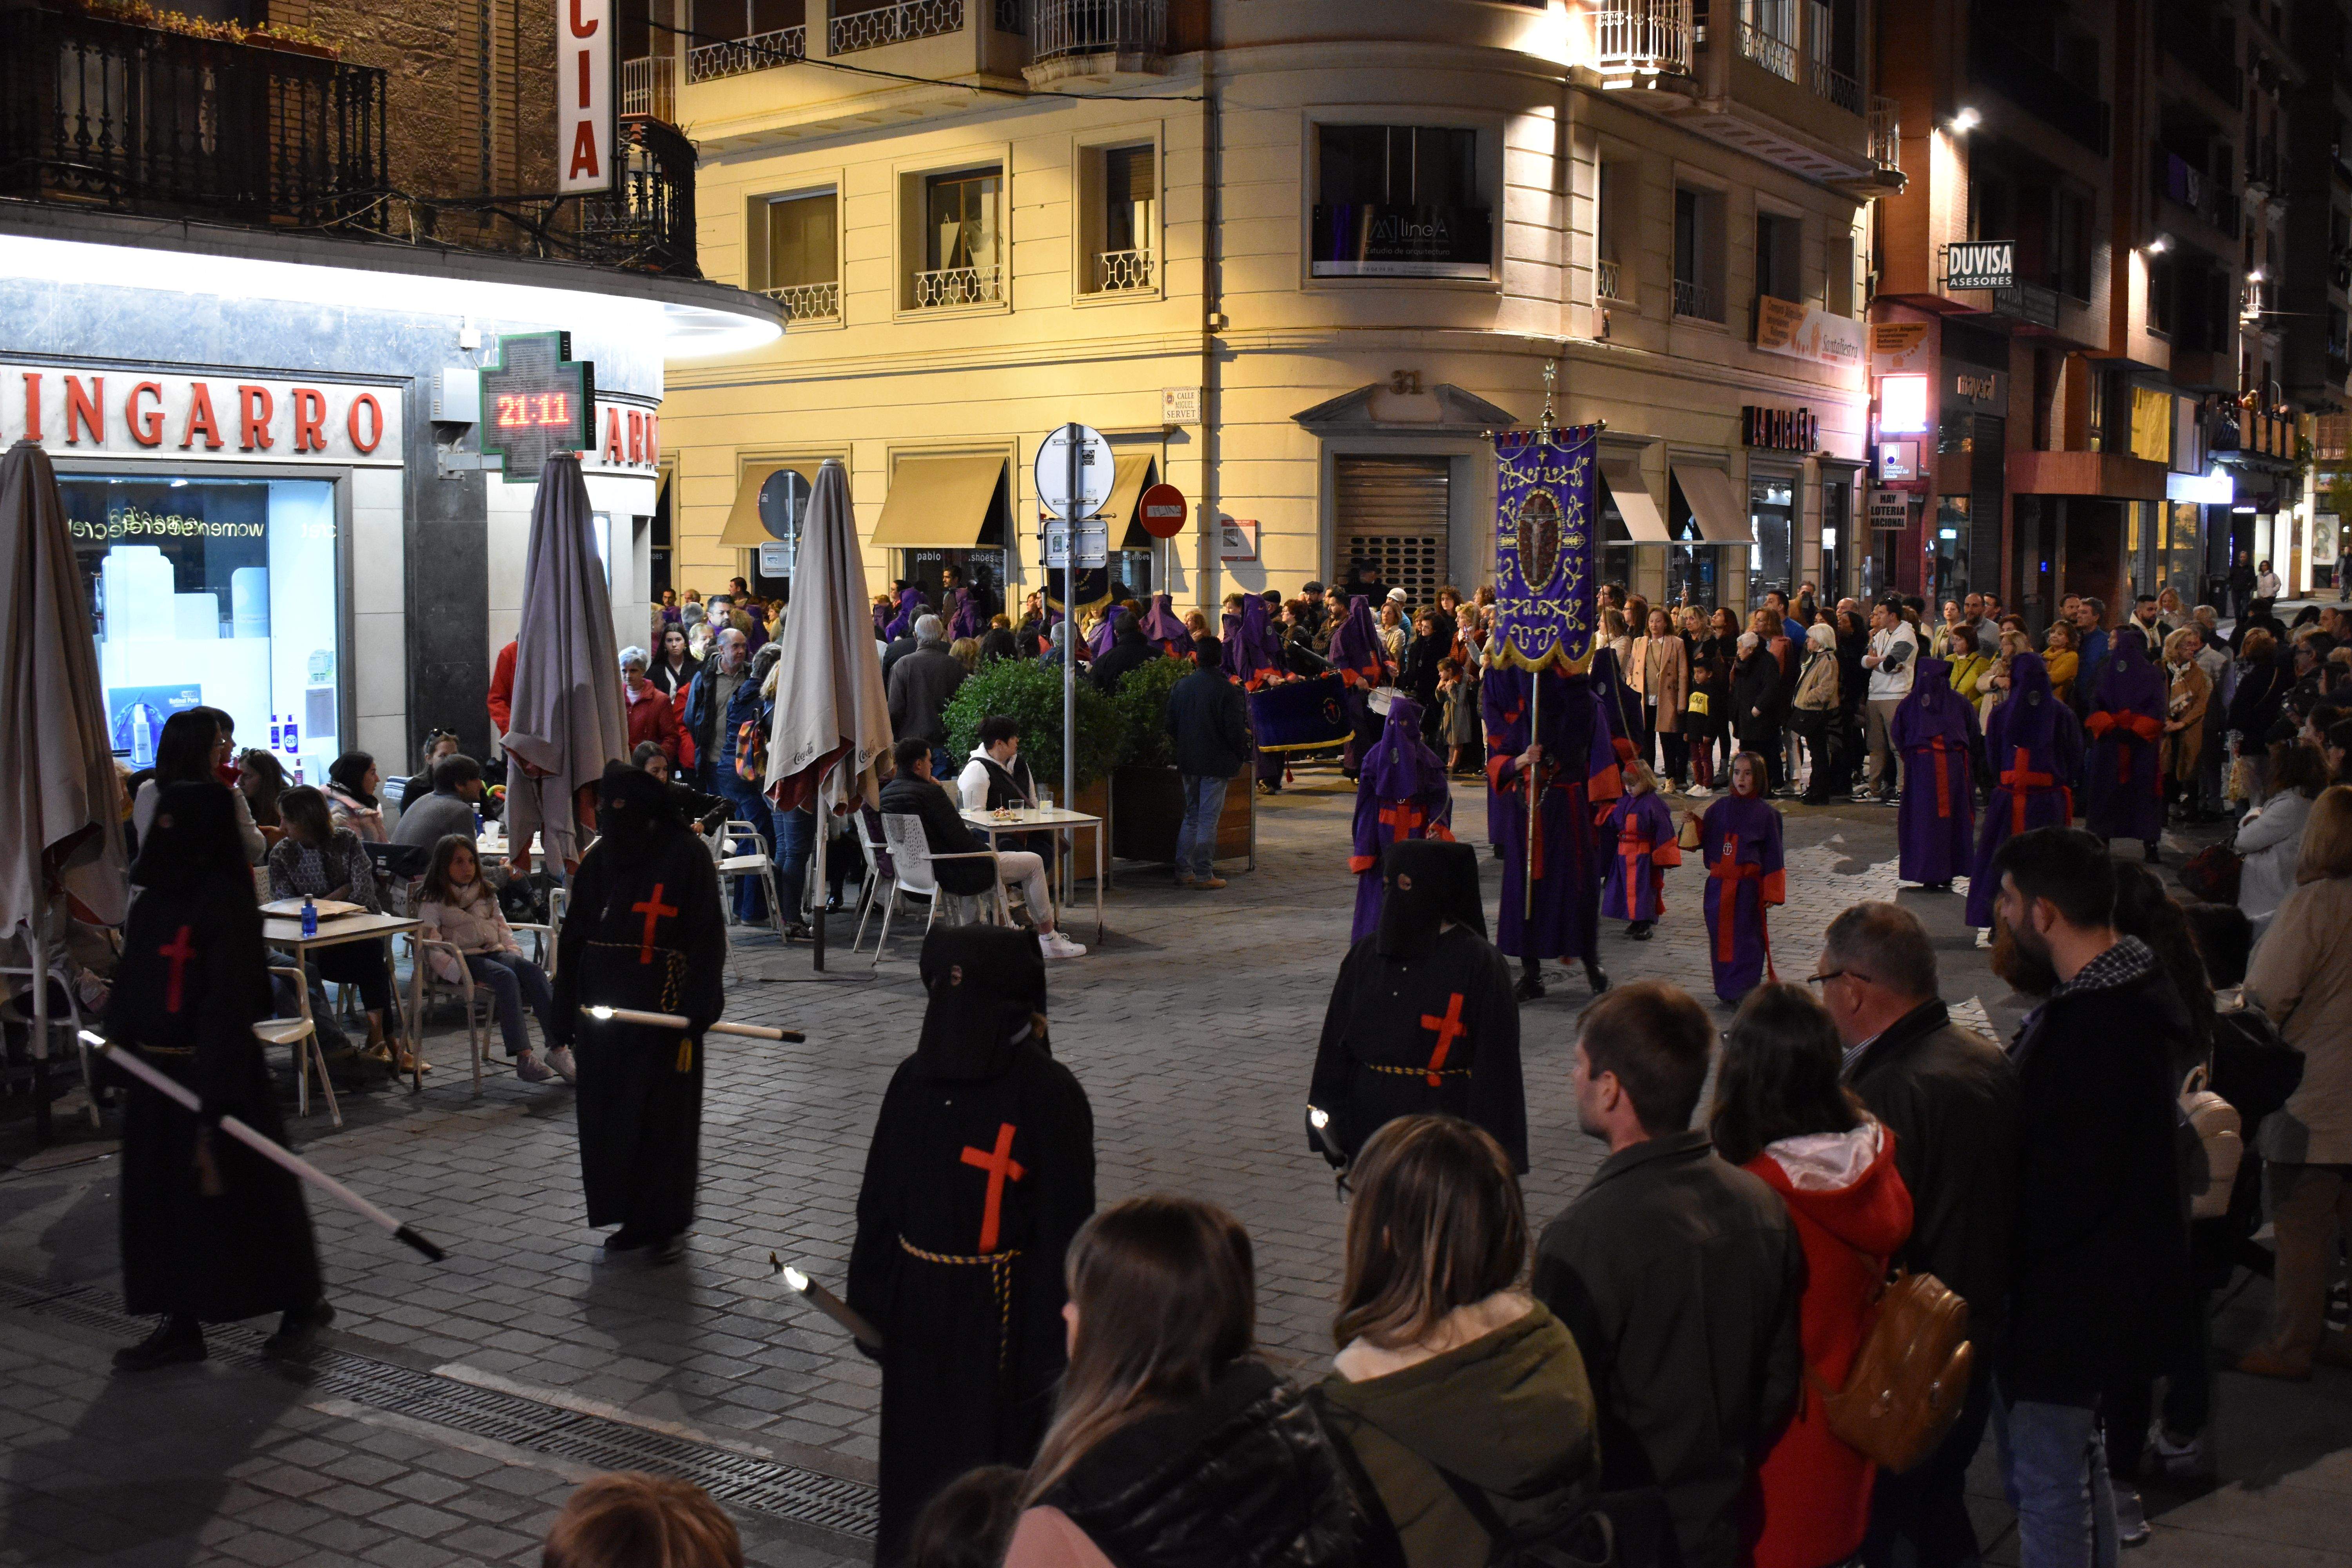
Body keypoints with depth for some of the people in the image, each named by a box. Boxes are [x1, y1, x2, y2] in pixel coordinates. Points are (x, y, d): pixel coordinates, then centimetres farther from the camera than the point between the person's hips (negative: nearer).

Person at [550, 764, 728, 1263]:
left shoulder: (685, 855, -8)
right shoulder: (598, 860, 8)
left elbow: (706, 940, -9)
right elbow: (573, 941, 12)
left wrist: (696, 1013, -17)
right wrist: (564, 1017, 9)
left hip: (662, 1015, -5)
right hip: (603, 1014, 5)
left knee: (664, 1118, 1)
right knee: (607, 1119, 9)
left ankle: (667, 1224, 15)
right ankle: (630, 1219, 22)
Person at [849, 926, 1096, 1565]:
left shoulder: (1048, 1095, -15)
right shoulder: (916, 1079, 2)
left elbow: (1064, 1227, -12)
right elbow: (880, 1201, 10)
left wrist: (1045, 1340, -13)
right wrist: (870, 1299, 10)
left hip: (997, 1314, -5)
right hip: (917, 1304, 5)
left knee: (993, 1461, 3)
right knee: (913, 1463, 16)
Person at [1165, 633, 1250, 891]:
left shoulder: (1180, 687, 3)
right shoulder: (1228, 690, -13)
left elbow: (1171, 727, 8)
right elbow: (1236, 731, -13)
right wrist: (1240, 758, 1)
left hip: (1188, 763, 5)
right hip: (1217, 763, -5)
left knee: (1191, 816, 15)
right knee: (1208, 819, -1)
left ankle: (1183, 871, 14)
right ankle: (1204, 874, 1)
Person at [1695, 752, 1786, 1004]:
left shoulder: (1765, 812, -3)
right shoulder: (1720, 808, 8)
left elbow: (1772, 855, -3)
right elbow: (1704, 840, 13)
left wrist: (1772, 893, -6)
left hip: (1748, 886, -4)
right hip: (1719, 885, 4)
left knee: (1745, 938, -2)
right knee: (1720, 937, 9)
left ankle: (1743, 991, 5)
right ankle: (1725, 990, 22)